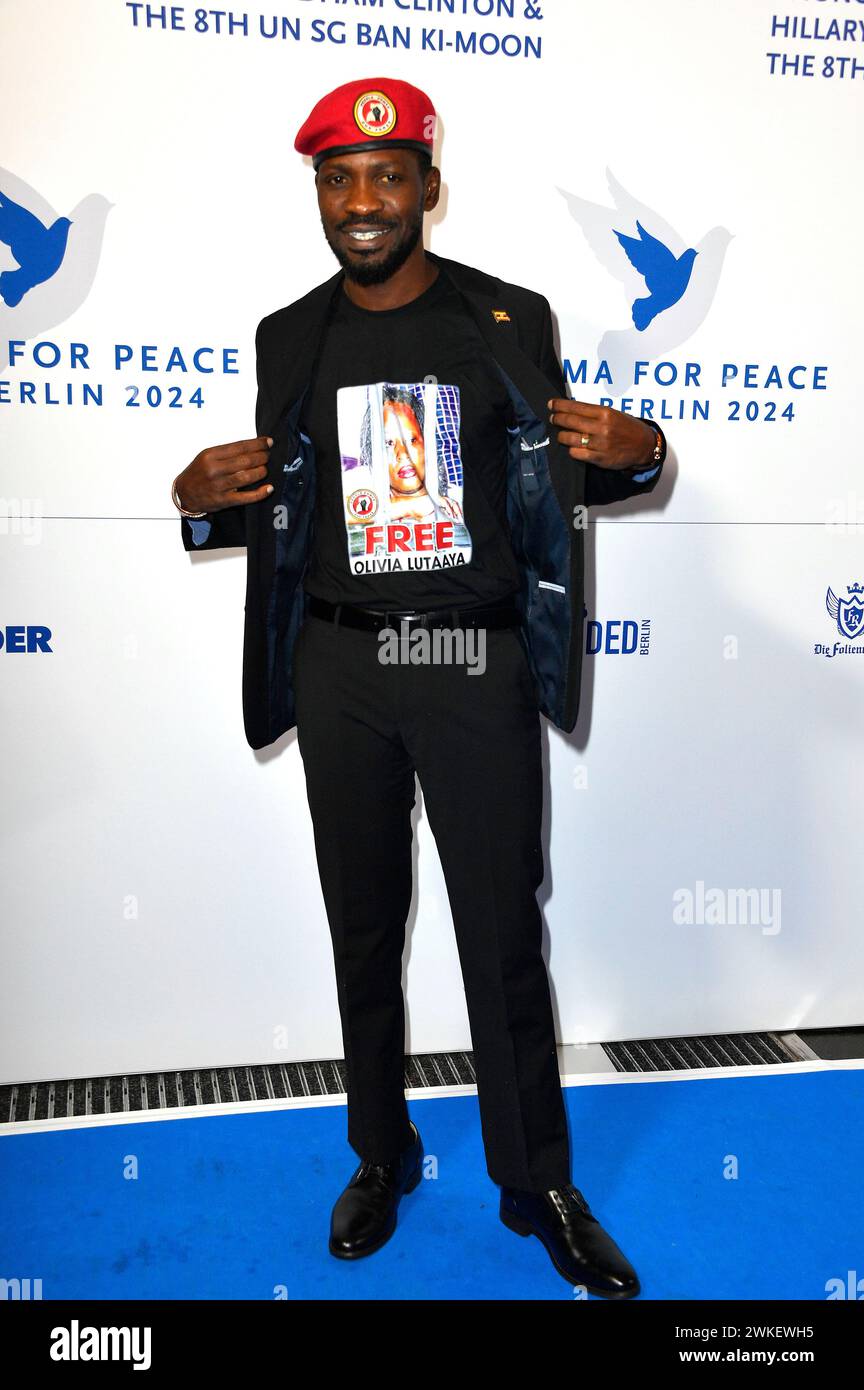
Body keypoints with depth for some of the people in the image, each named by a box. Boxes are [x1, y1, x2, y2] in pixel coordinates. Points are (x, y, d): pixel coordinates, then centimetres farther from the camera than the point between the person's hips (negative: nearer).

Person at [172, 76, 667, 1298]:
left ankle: (539, 1185, 23)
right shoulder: (290, 339, 8)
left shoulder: (511, 321, 1)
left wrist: (633, 453, -11)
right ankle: (381, 1157, 32)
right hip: (337, 668, 3)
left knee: (505, 935, 3)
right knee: (364, 929, 13)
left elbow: (552, 481, 10)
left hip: (477, 660, -2)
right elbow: (279, 506, 15)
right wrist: (203, 499, -6)